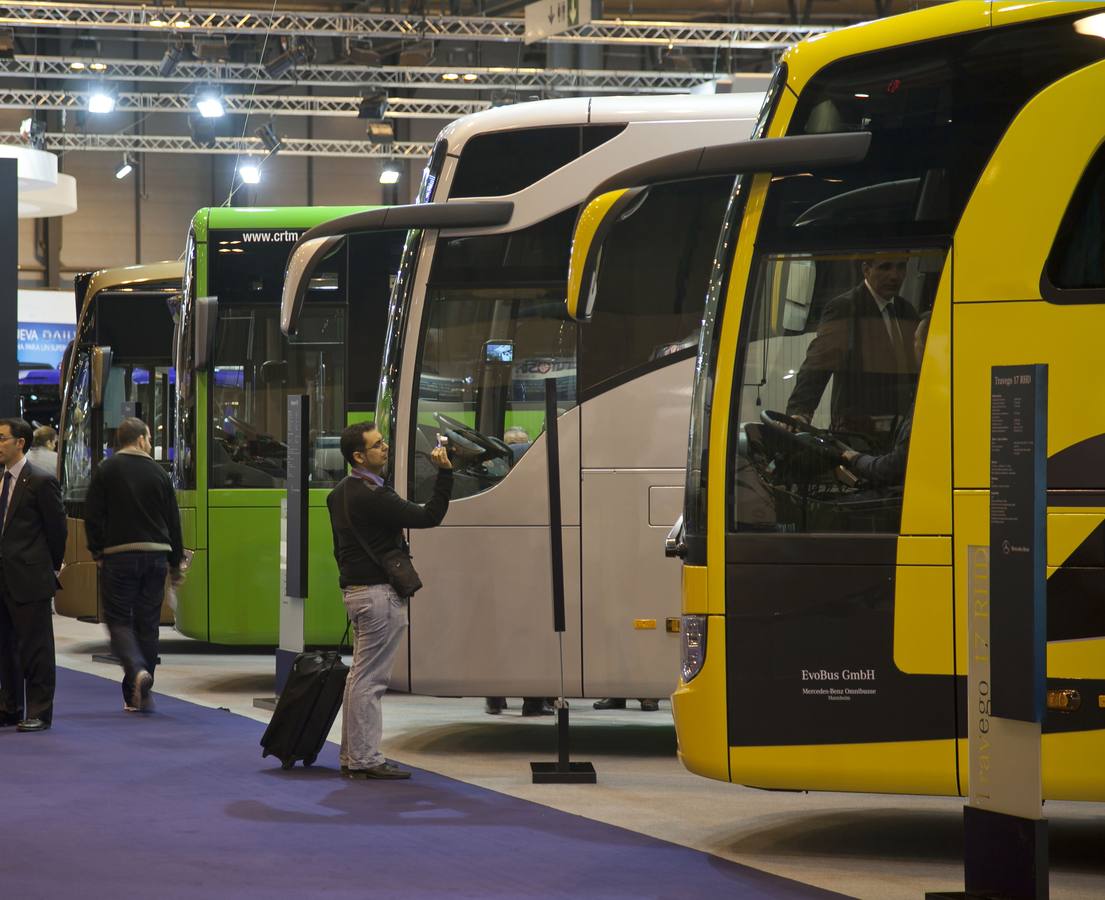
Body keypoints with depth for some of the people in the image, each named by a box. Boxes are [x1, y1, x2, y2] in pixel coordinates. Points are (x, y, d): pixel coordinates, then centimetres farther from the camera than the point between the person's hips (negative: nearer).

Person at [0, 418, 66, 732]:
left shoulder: (41, 482, -10)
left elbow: (57, 529, -5)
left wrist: (52, 568, 4)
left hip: (30, 579, -7)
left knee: (35, 649, -2)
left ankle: (39, 714, 3)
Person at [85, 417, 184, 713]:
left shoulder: (106, 470, -2)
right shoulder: (158, 473, 5)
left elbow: (92, 515, -6)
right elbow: (173, 520, 8)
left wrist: (97, 552, 4)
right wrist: (175, 563, 16)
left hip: (119, 555, -3)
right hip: (155, 555, 3)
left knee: (118, 619, 3)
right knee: (148, 623, 9)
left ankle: (136, 669, -24)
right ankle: (140, 695, 12)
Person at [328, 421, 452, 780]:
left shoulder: (341, 492, 12)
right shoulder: (371, 496, -20)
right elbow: (428, 517, -21)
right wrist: (444, 473, -18)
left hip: (355, 588, 10)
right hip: (379, 593, -10)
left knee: (359, 675, 15)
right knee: (369, 679, -7)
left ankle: (352, 756, 19)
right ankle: (365, 760, -5)